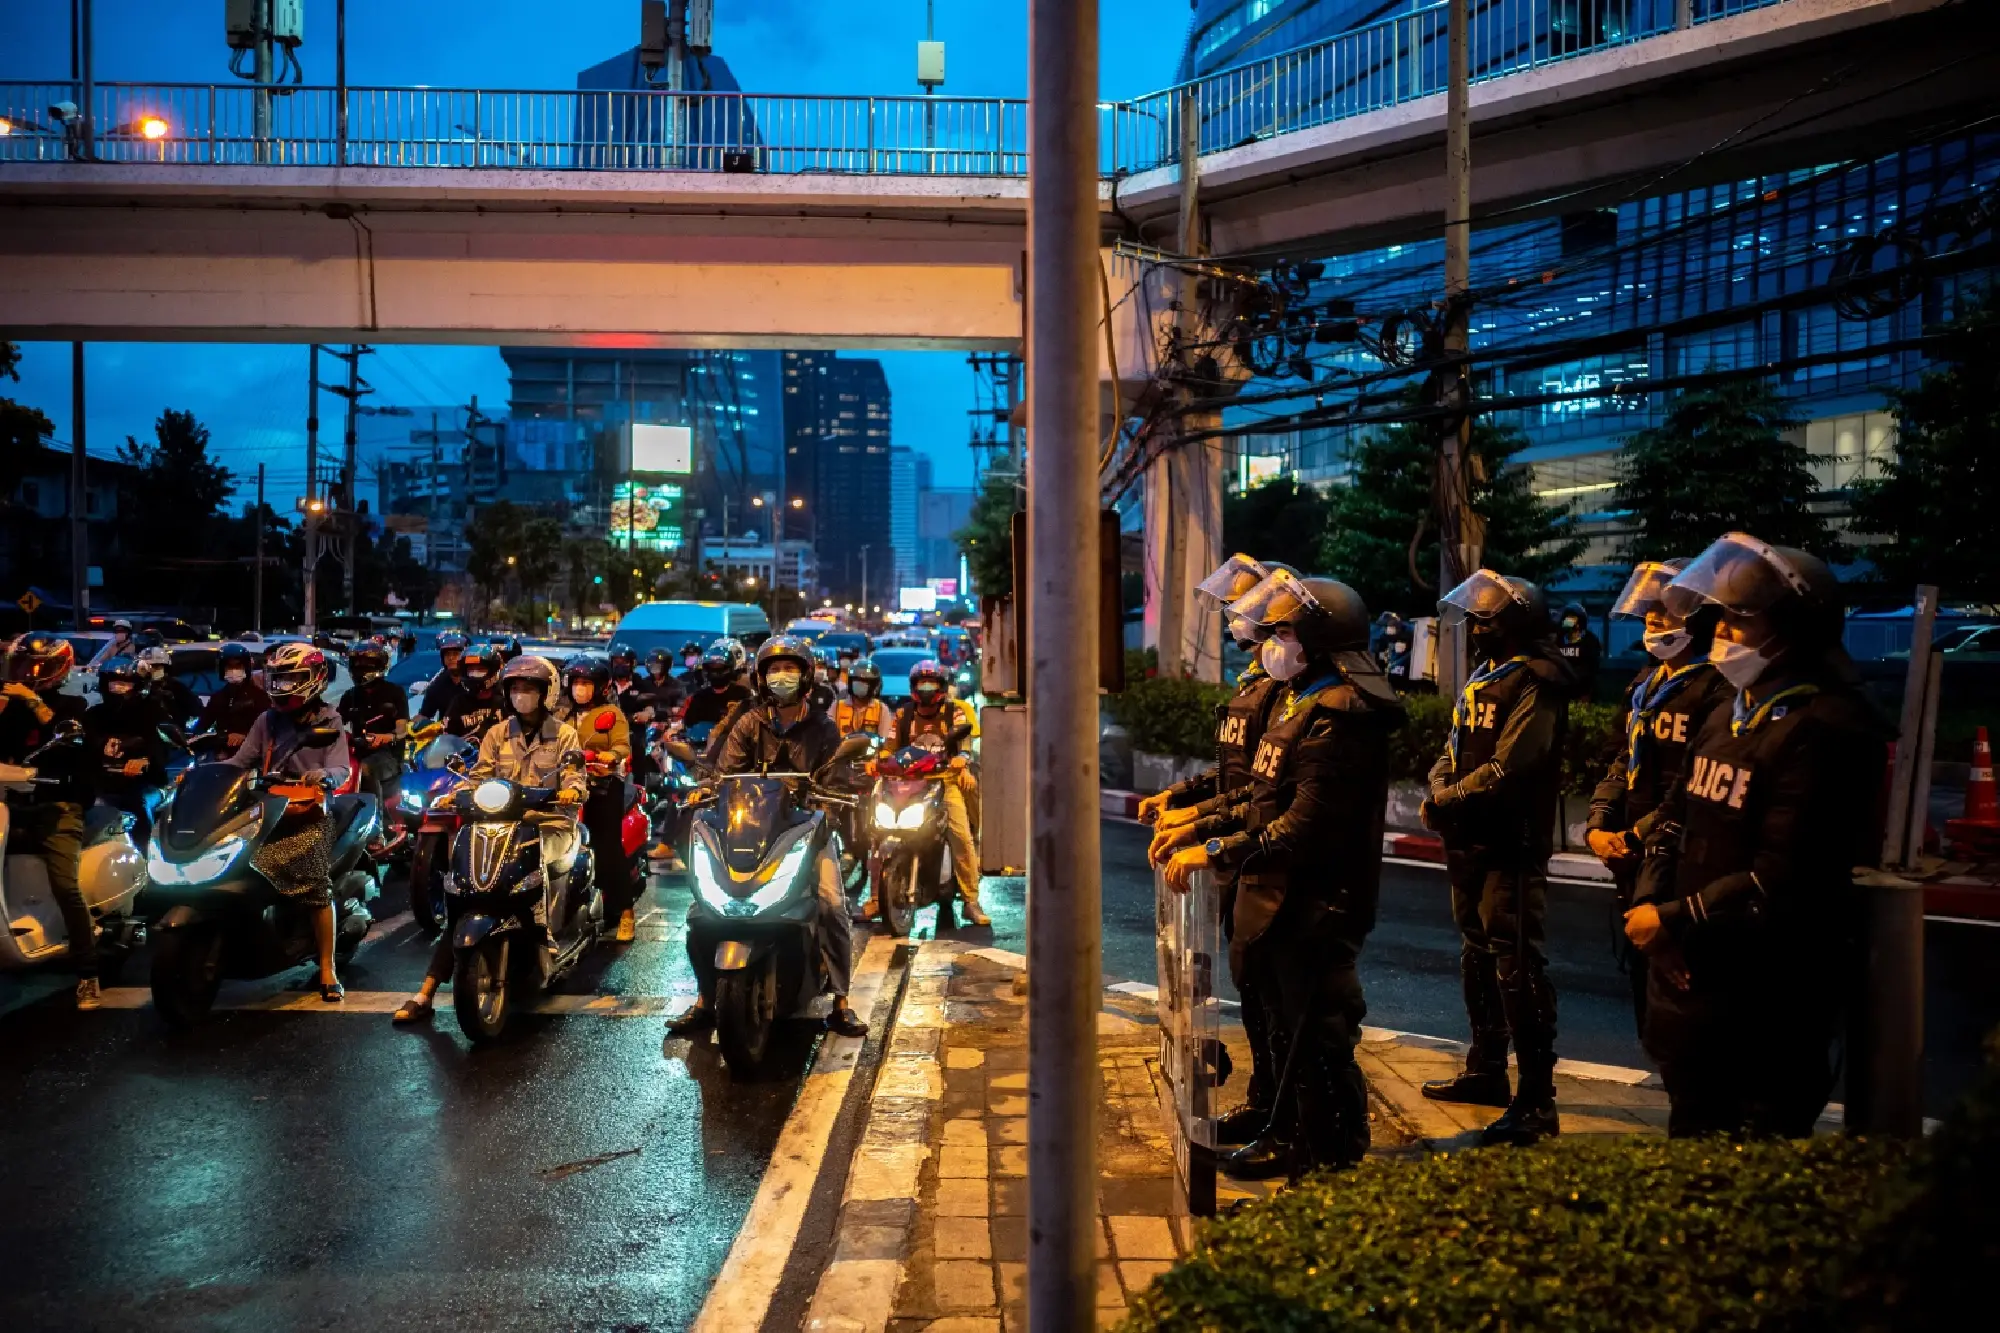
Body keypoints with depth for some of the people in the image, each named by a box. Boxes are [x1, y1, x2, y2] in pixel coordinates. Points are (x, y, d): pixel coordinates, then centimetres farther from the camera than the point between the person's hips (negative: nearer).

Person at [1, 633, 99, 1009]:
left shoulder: (73, 705, 11)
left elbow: (70, 741, -9)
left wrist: (37, 705, -15)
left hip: (58, 806, -4)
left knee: (66, 887, -18)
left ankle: (87, 975, -16)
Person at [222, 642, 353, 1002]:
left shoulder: (329, 722, 6)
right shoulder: (267, 721, 19)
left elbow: (341, 768, -6)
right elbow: (241, 761, 13)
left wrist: (323, 774, -29)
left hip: (307, 814, -4)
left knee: (318, 890, -11)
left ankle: (327, 969, -6)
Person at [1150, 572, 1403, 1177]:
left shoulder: (1339, 717, -22)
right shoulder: (1298, 702, 13)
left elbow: (1306, 828, -28)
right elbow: (1264, 797, 18)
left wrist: (1216, 851, -25)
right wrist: (1199, 827, 10)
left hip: (1316, 906, -11)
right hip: (1279, 899, 11)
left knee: (1319, 1038, 2)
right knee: (1286, 1029, 22)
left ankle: (1337, 1163, 18)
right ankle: (1290, 1138, 38)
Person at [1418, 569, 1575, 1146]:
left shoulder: (1534, 683, -15)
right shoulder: (1485, 676, 16)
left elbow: (1507, 769, -22)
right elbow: (1455, 749, 15)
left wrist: (1447, 800, -13)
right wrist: (1441, 789, -4)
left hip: (1511, 844, -10)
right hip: (1470, 840, 10)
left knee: (1516, 966, -8)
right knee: (1478, 953, 18)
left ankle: (1537, 1102, -2)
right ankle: (1486, 1071, 33)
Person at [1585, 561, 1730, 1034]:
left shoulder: (1716, 688, -14)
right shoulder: (1648, 682, 14)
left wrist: (1635, 838, -17)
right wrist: (1598, 826, 1)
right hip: (1634, 866, 9)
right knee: (1641, 974, 18)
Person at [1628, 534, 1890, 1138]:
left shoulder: (1826, 727, -19)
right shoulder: (1731, 713, 10)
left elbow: (1783, 878, -24)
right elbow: (1676, 814, 13)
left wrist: (1674, 921, -17)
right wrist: (1648, 904, -2)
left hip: (1767, 994, -8)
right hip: (1687, 970, 9)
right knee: (1692, 1133, 23)